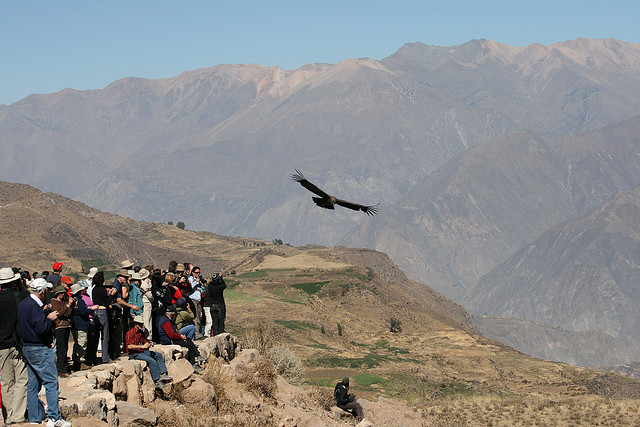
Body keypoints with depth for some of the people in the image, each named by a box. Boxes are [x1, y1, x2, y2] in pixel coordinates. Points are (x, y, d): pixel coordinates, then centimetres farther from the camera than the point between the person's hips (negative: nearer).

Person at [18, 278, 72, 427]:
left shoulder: (23, 304, 12)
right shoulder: (34, 306, -19)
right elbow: (41, 328, -25)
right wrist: (49, 318, -9)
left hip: (27, 347, 10)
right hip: (40, 350, -10)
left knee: (33, 384, 12)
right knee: (51, 383, -7)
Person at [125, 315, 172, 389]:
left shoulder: (141, 332, 17)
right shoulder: (130, 333, -12)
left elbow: (145, 341, 24)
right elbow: (129, 346, -23)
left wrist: (149, 344, -2)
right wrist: (142, 346, -26)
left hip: (143, 351, 10)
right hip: (134, 354, -10)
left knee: (159, 355, 0)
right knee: (152, 361, -27)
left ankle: (163, 374, -13)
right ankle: (157, 381, -28)